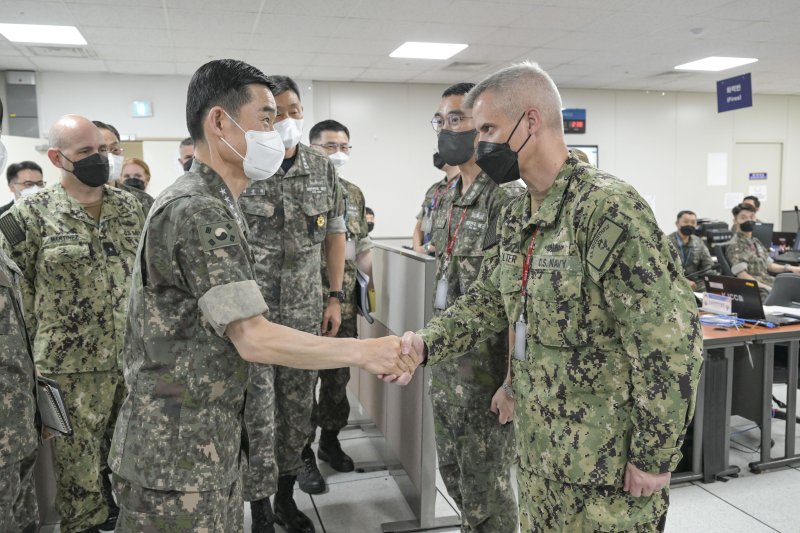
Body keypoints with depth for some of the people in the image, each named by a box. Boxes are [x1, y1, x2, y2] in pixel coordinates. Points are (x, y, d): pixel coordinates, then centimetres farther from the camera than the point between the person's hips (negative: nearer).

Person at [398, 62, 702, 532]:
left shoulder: (608, 207, -22)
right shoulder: (515, 219, 6)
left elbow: (671, 342, -23)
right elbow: (487, 301, 12)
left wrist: (654, 455, -18)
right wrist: (425, 343, -5)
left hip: (608, 457, -8)